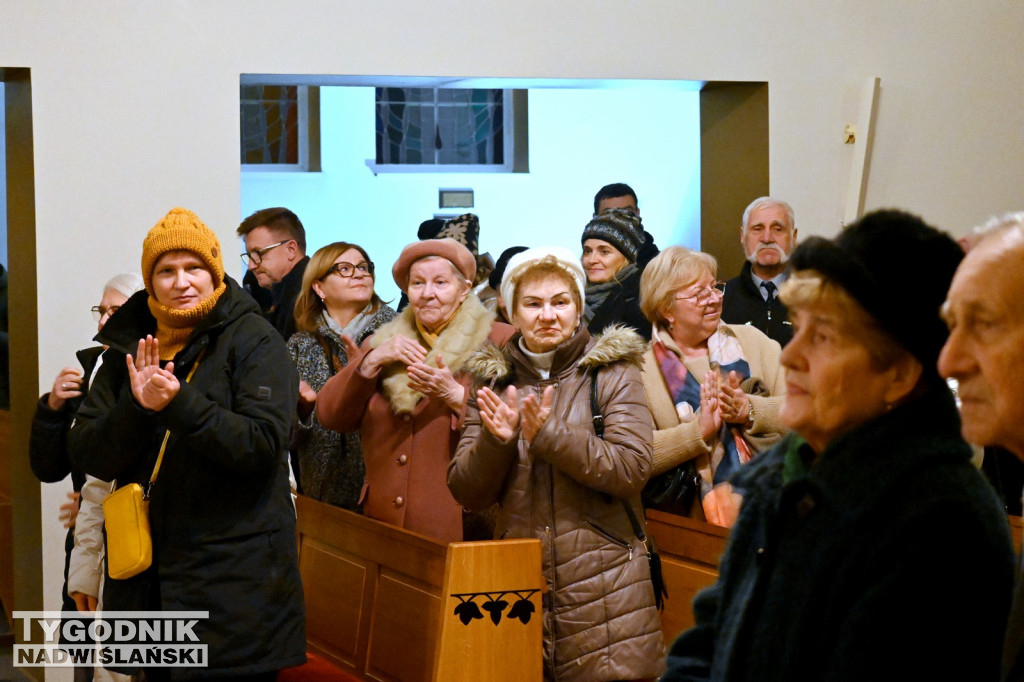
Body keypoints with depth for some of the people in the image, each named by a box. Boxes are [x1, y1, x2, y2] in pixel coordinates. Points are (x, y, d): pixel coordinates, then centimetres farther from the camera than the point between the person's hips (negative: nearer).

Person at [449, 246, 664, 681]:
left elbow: (632, 470, -11)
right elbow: (466, 493, 6)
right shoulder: (492, 381, 10)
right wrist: (495, 441, -13)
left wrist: (549, 434, -19)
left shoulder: (612, 372, 1)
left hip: (603, 589, -3)